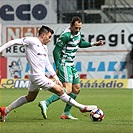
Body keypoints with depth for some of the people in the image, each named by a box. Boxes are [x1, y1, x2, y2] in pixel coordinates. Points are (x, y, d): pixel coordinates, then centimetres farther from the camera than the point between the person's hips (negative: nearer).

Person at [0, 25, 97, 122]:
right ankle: (82, 108, -1)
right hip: (38, 77, -10)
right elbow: (14, 42, -12)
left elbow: (48, 64, 18)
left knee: (30, 98, 22)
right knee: (60, 91, -6)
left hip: (39, 76, 10)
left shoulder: (44, 47, 14)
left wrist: (57, 78, 14)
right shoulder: (32, 41, -12)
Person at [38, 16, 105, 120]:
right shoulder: (66, 35, -21)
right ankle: (46, 103, -27)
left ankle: (66, 113, 18)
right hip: (64, 64, -10)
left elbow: (80, 44, 27)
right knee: (67, 90, -21)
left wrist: (93, 44, 19)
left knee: (76, 89, 12)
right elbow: (56, 51, -19)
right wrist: (58, 67, -22)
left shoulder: (77, 32, 7)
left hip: (71, 65, 10)